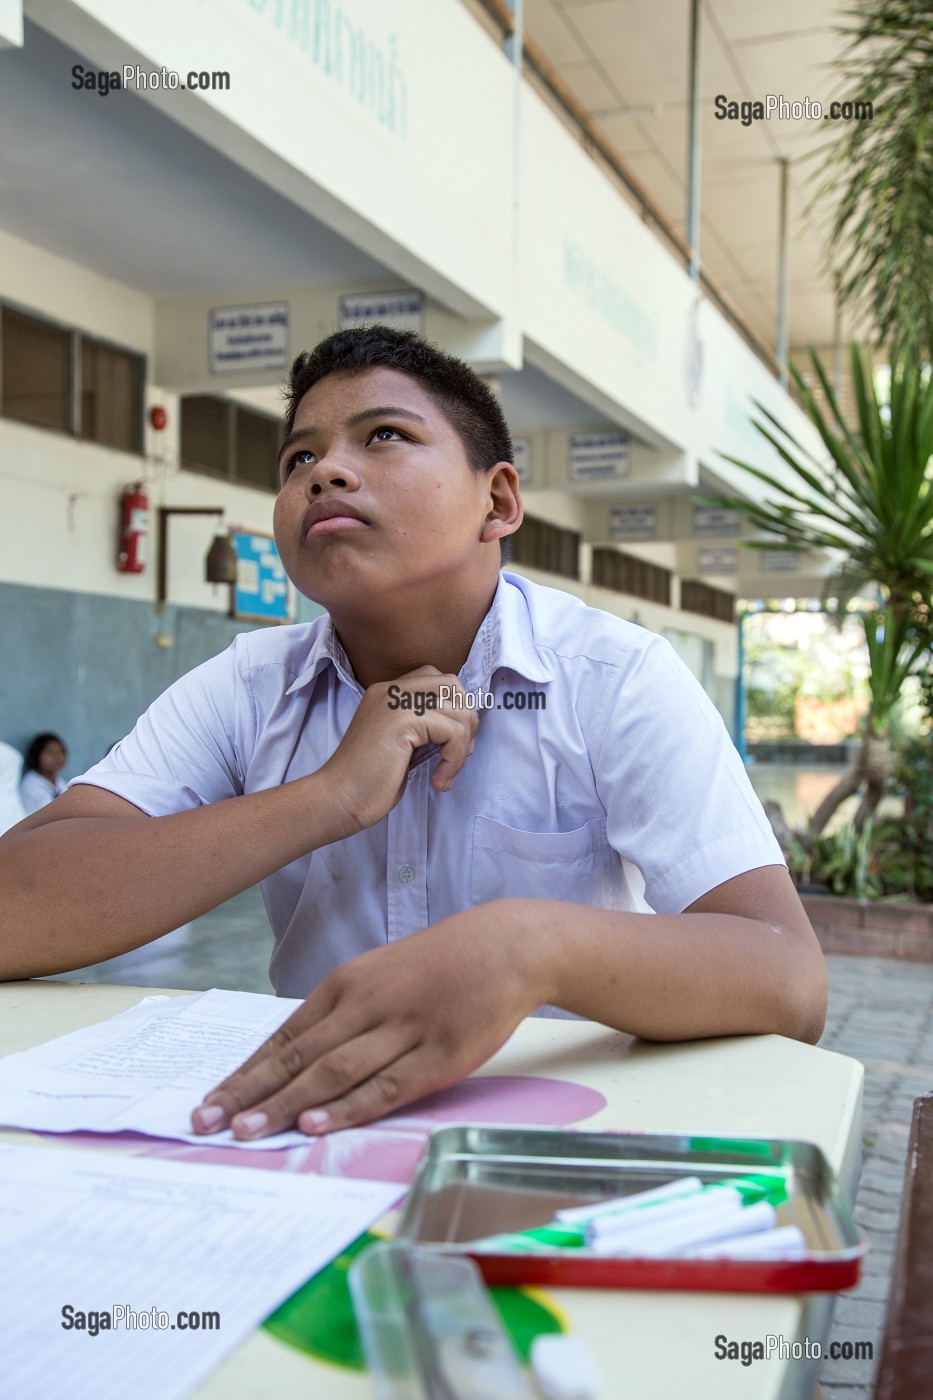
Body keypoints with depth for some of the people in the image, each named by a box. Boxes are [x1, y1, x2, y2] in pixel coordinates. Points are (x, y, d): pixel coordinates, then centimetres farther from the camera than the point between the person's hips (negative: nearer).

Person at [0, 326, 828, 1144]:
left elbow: (792, 983, -18)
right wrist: (331, 798, -20)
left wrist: (533, 945, -37)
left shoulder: (618, 678, -8)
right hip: (318, 1132, 2)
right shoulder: (246, 690, -1)